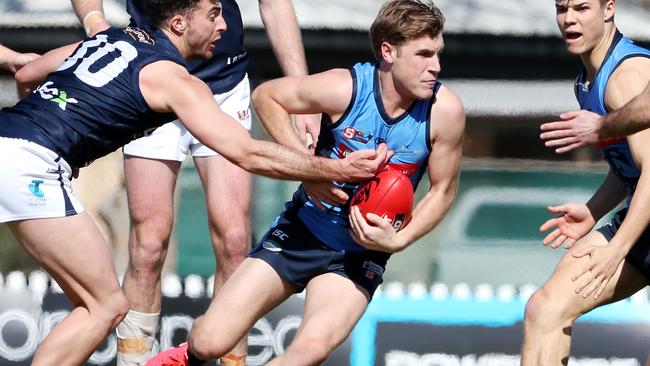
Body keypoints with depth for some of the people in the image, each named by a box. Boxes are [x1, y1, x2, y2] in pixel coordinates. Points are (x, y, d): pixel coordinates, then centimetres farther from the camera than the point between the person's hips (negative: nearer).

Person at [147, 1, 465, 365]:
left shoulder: (444, 110, -17)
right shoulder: (346, 88, -19)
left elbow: (443, 189, -2)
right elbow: (266, 96, -3)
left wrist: (399, 240, -19)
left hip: (363, 253, 0)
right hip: (303, 231, 0)